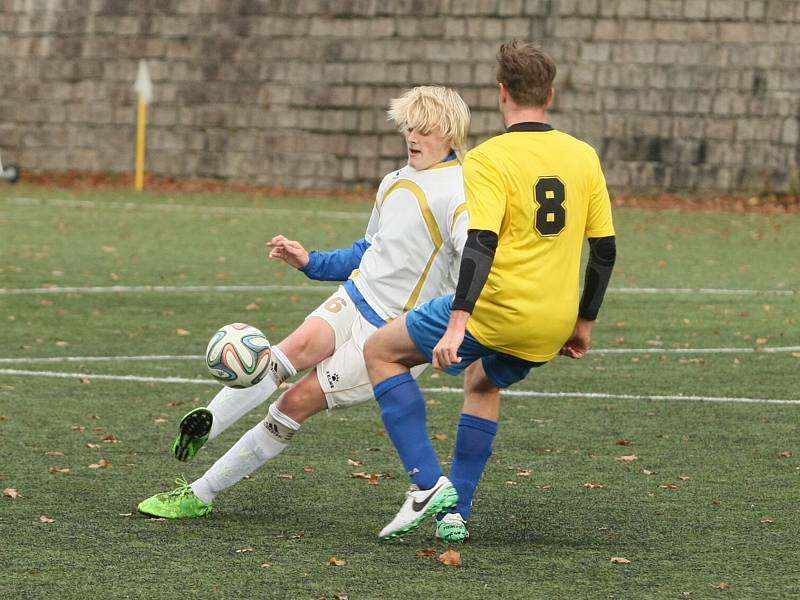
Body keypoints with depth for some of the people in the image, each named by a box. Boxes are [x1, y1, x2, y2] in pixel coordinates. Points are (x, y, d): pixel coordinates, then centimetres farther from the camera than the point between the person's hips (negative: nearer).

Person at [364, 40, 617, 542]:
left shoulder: (489, 158, -9)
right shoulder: (584, 157, 8)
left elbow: (481, 245, -20)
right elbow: (605, 250, 11)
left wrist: (457, 325, -24)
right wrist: (583, 324, 21)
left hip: (496, 309, -6)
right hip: (553, 328, 6)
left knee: (381, 351, 13)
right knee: (483, 382, 35)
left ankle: (428, 482, 0)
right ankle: (456, 512, 27)